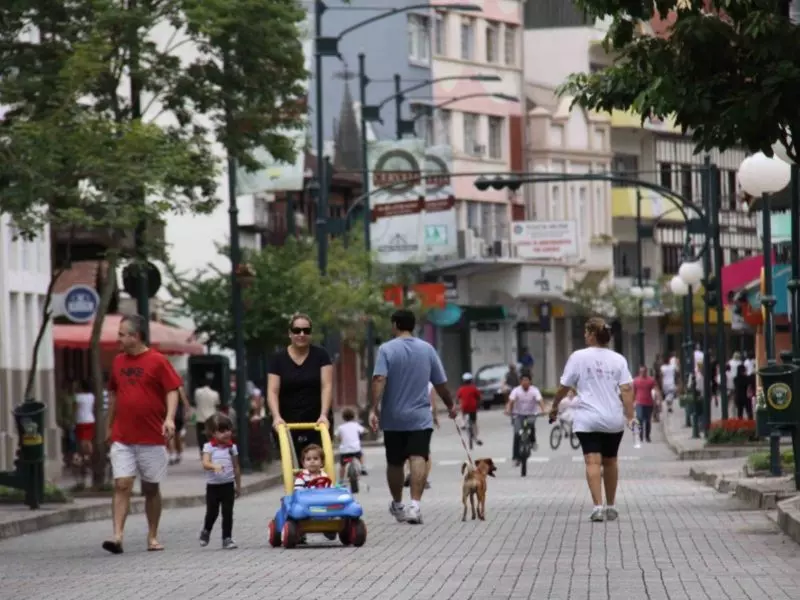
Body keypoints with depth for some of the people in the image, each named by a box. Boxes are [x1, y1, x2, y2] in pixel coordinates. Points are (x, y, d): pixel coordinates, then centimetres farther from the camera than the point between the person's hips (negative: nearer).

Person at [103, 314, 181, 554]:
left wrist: (169, 418, -23)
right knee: (122, 485, -9)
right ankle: (117, 535, -17)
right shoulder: (118, 361, 10)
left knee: (151, 488, 7)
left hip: (152, 438, -3)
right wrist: (108, 426, 21)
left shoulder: (157, 361, -6)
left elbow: (172, 391, -8)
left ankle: (153, 537, 18)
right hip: (122, 438, 3)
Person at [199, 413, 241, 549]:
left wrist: (238, 485, 16)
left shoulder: (232, 447, 5)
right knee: (212, 512, 2)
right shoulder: (209, 447, -5)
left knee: (228, 513, 0)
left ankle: (227, 538, 6)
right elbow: (205, 463, -18)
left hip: (228, 484, 2)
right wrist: (214, 466, -39)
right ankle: (206, 532, 28)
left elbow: (236, 467, 12)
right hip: (213, 485, -2)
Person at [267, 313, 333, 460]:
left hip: (317, 422, 0)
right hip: (289, 424, 0)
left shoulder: (320, 355, 3)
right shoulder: (278, 358, 3)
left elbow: (327, 386, -6)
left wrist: (324, 415, -20)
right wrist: (276, 416, -21)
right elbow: (272, 391, -4)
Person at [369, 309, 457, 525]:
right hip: (421, 417, 0)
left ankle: (397, 505, 32)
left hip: (393, 418, 0)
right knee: (419, 459, -11)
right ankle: (414, 504, -28)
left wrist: (374, 408, -20)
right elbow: (441, 384, 9)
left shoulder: (387, 349, -4)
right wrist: (450, 405, 25)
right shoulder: (427, 349, 4)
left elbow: (379, 380, -18)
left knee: (394, 463, 15)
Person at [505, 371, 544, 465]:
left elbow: (540, 401, -23)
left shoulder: (534, 390, -10)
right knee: (517, 434, -18)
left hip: (531, 414, 0)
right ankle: (516, 458, -10)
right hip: (519, 414, 0)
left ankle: (533, 441, -8)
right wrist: (508, 410, -43)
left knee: (531, 423, -35)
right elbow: (511, 401, -22)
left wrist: (543, 410, -43)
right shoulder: (516, 391, -9)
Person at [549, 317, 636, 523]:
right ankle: (611, 506, 26)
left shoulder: (578, 357, -2)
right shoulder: (618, 359, 5)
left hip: (588, 419, -3)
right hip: (614, 419, 3)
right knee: (610, 461, 17)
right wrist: (630, 416, -6)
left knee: (593, 461, -10)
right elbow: (627, 389, -4)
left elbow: (564, 386, 2)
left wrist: (555, 406, 17)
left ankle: (598, 506, -24)